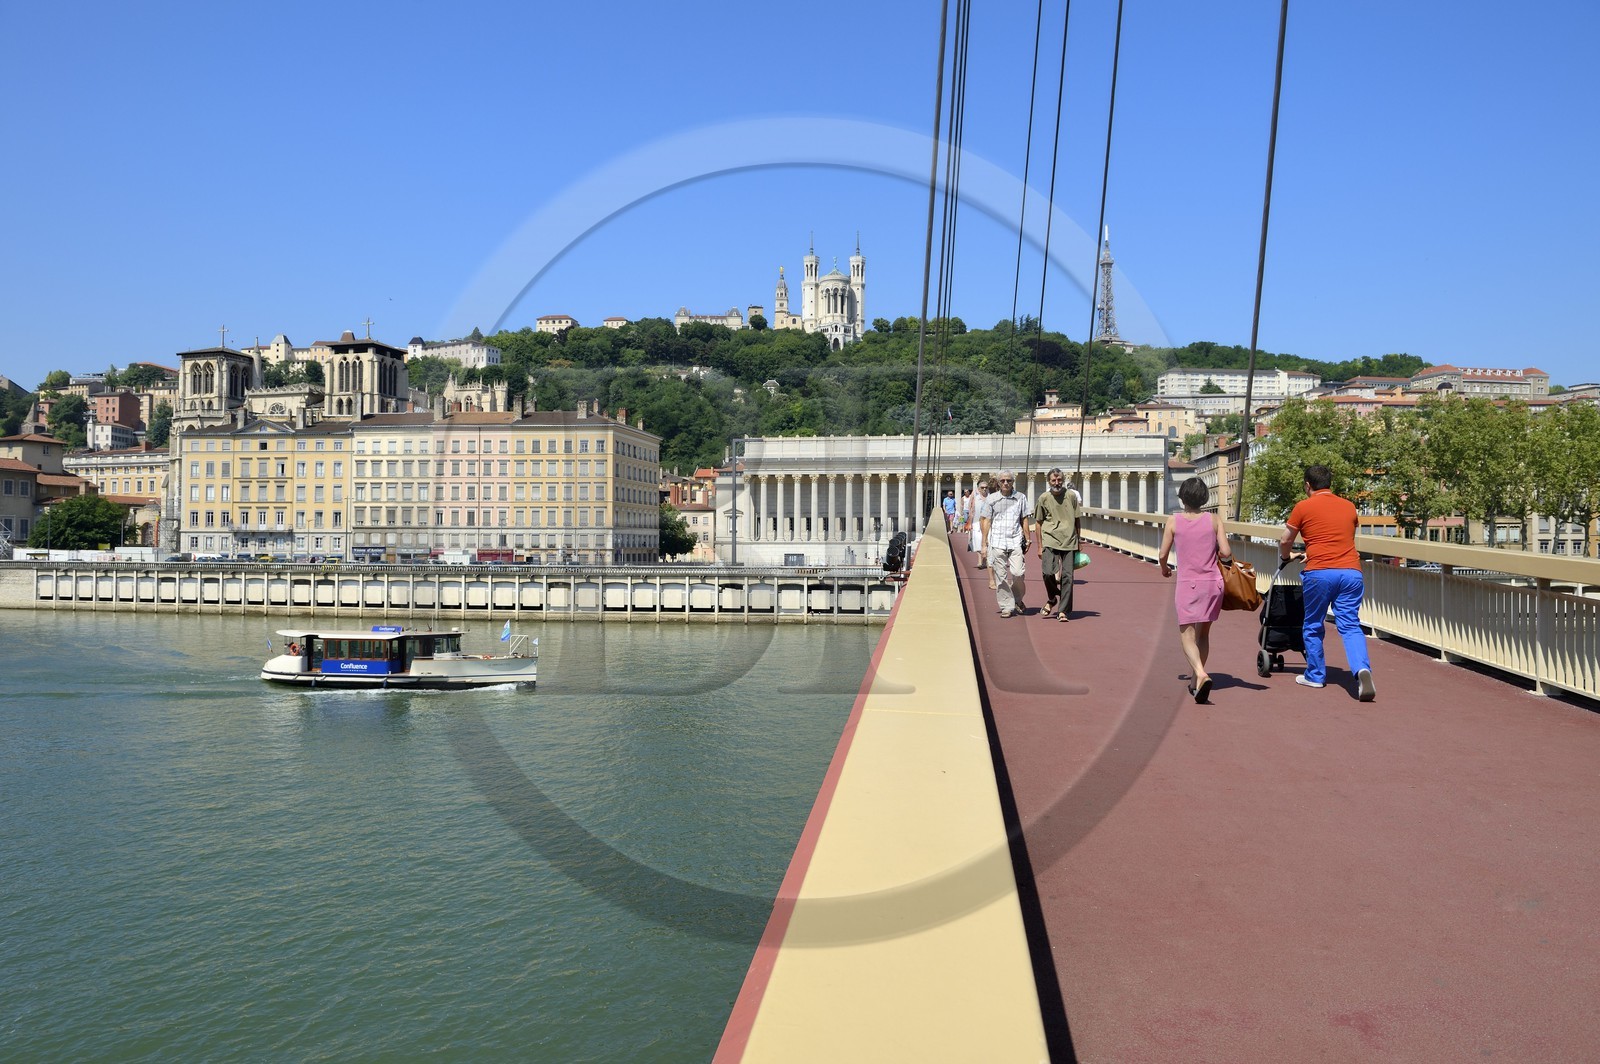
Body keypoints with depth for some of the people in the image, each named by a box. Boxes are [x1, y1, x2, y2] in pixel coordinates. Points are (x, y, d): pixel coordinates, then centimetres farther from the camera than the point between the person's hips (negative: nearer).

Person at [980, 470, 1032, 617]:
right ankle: (1007, 606, 8)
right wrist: (984, 543, 6)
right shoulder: (992, 499, 6)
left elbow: (1024, 520, 13)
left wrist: (1027, 539, 10)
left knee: (1018, 573, -9)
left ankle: (1018, 599, 17)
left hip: (1016, 541, 0)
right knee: (1000, 576, -1)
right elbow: (987, 521, 9)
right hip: (997, 542, 0)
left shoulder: (1021, 498, 8)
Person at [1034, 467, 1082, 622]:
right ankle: (1052, 599, 14)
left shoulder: (1071, 495, 4)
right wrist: (1040, 546, 6)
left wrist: (1079, 541, 13)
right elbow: (1038, 522, 9)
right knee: (1047, 572, -16)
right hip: (1050, 540, -1)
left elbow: (1078, 519, 13)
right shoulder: (1044, 498, 2)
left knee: (1067, 576, -1)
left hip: (1069, 541, 1)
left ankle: (1063, 611, 8)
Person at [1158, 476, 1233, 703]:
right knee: (1203, 634, 16)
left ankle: (1200, 673, -26)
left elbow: (1163, 554, 0)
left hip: (1188, 584, -3)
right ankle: (1194, 680, 24)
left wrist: (1164, 568, 21)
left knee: (1188, 635, -1)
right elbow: (1226, 552, -5)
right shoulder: (1213, 520, 0)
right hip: (1213, 582, 3)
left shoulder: (1173, 520, -4)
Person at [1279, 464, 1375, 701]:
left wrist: (1285, 556, 35)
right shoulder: (1349, 506, 17)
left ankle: (1315, 676, 21)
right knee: (1351, 626, 2)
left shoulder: (1303, 507, 5)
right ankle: (1362, 668, -21)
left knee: (1313, 627, 13)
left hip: (1319, 573, -3)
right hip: (1351, 571, 3)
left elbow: (1285, 542, 12)